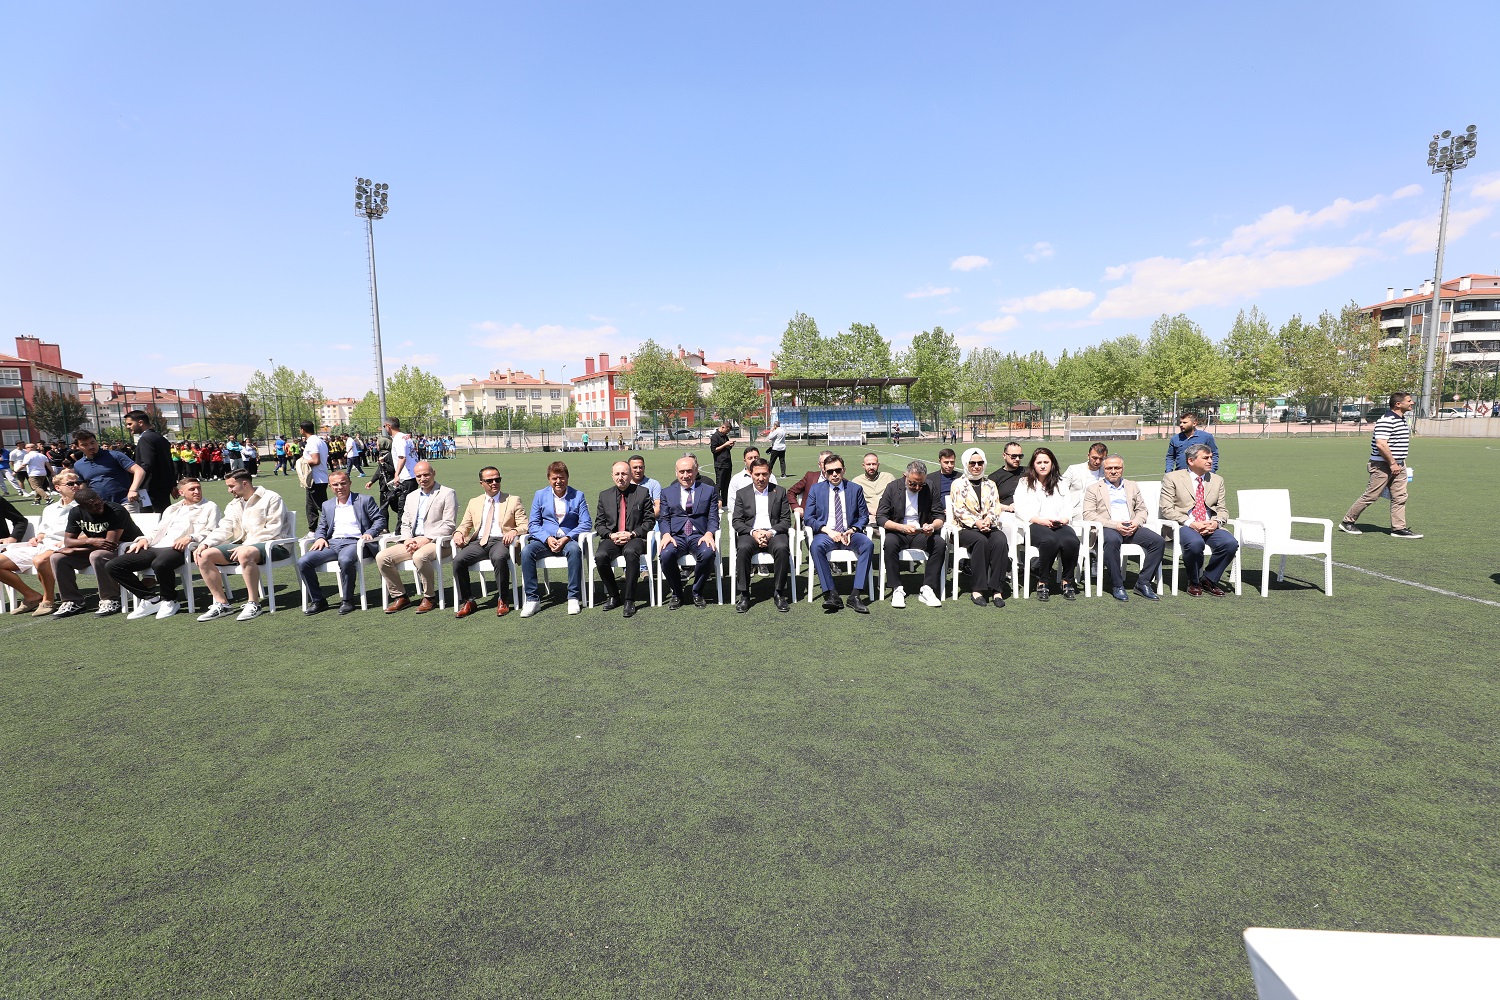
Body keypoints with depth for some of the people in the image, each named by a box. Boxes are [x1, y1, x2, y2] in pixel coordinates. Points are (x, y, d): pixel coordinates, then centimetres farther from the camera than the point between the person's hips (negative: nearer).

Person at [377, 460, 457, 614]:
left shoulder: (447, 493, -1)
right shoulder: (411, 496, 21)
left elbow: (448, 525, -9)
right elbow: (405, 523, 18)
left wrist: (425, 539, -16)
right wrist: (407, 540, -4)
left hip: (436, 542, -7)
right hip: (412, 543, 7)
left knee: (419, 556, -37)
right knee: (382, 557, -12)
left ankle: (428, 597, -17)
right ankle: (399, 596, 1)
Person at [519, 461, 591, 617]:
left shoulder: (578, 495, 6)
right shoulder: (540, 495, 11)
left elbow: (586, 523, -2)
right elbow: (533, 524, 6)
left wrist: (566, 538, -17)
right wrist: (548, 539, -13)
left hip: (568, 539, -2)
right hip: (545, 539, 2)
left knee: (575, 549, -37)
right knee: (526, 552, -28)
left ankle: (574, 598, -29)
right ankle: (532, 600, -23)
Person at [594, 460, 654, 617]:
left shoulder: (643, 493, 6)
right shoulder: (604, 496, 15)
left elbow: (649, 520, 2)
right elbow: (599, 523, 13)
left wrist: (632, 534, -12)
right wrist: (611, 535, -8)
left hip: (634, 538, -3)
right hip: (612, 538, 3)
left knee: (631, 552, -37)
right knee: (600, 556, -29)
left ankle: (629, 600, -26)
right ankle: (614, 596, -7)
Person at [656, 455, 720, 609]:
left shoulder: (709, 491, 14)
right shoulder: (667, 492, 18)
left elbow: (713, 518, 7)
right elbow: (663, 518, 11)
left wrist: (709, 533, -14)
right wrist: (666, 534, -11)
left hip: (699, 536, -1)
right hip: (676, 536, 1)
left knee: (708, 553, -35)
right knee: (666, 554, -33)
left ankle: (697, 593, -9)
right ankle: (676, 594, -7)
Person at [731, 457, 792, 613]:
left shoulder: (780, 492, 12)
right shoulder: (742, 493, 13)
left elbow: (786, 520, 6)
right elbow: (736, 521, 6)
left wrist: (771, 532, -13)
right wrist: (753, 532, -13)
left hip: (774, 533, 0)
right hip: (750, 533, 0)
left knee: (782, 548, -34)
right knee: (743, 549, -34)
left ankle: (778, 593, -20)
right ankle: (743, 594, -22)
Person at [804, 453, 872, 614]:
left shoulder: (855, 489, 12)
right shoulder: (816, 489, 10)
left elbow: (864, 516, 12)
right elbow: (807, 517, 5)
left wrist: (852, 530, -9)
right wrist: (827, 530, -11)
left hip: (850, 534, 1)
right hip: (826, 534, -1)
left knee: (868, 544, -31)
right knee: (816, 546, -36)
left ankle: (855, 595, -30)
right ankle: (831, 594, -33)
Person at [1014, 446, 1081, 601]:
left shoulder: (1060, 484, 25)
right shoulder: (1024, 484, 14)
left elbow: (1068, 508, 15)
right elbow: (1021, 510, 0)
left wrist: (1063, 520, -8)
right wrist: (1042, 521, -13)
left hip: (1059, 525, 3)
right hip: (1034, 525, -3)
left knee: (1071, 541, -32)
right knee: (1050, 541, -37)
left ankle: (1067, 582, -16)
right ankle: (1042, 583, -24)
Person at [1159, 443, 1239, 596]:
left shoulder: (1217, 480, 18)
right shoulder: (1172, 478, 2)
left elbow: (1223, 510, 16)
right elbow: (1167, 509, -6)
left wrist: (1215, 522, -8)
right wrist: (1191, 523, -18)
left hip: (1210, 527, 5)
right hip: (1183, 526, -4)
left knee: (1231, 543, -26)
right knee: (1195, 543, -37)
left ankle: (1208, 579, -2)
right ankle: (1194, 582, -9)